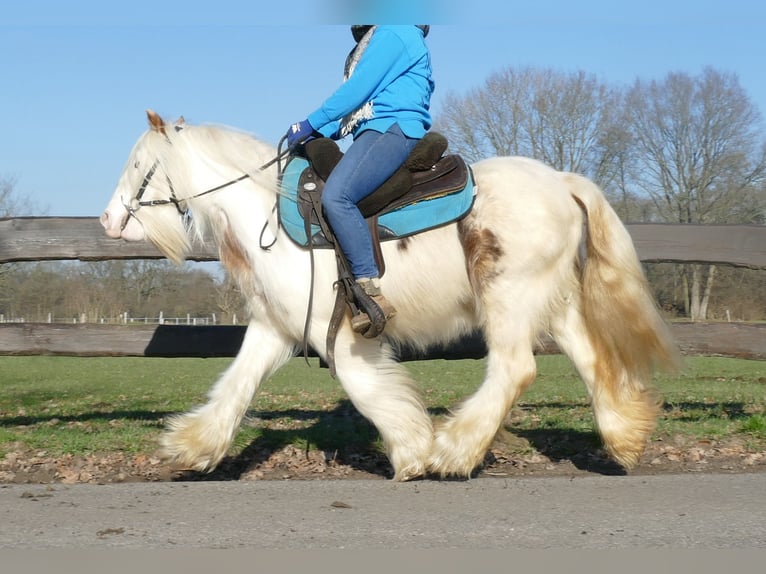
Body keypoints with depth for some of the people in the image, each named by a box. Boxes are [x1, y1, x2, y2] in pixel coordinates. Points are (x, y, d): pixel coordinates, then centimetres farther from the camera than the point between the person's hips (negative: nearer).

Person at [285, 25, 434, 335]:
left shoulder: (394, 33, -4)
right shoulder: (376, 40, 27)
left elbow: (358, 89, -12)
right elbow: (358, 95, 26)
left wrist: (311, 124, -8)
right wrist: (320, 133, 14)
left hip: (393, 127, -11)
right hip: (375, 131, 11)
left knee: (335, 196, -30)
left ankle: (373, 294, -33)